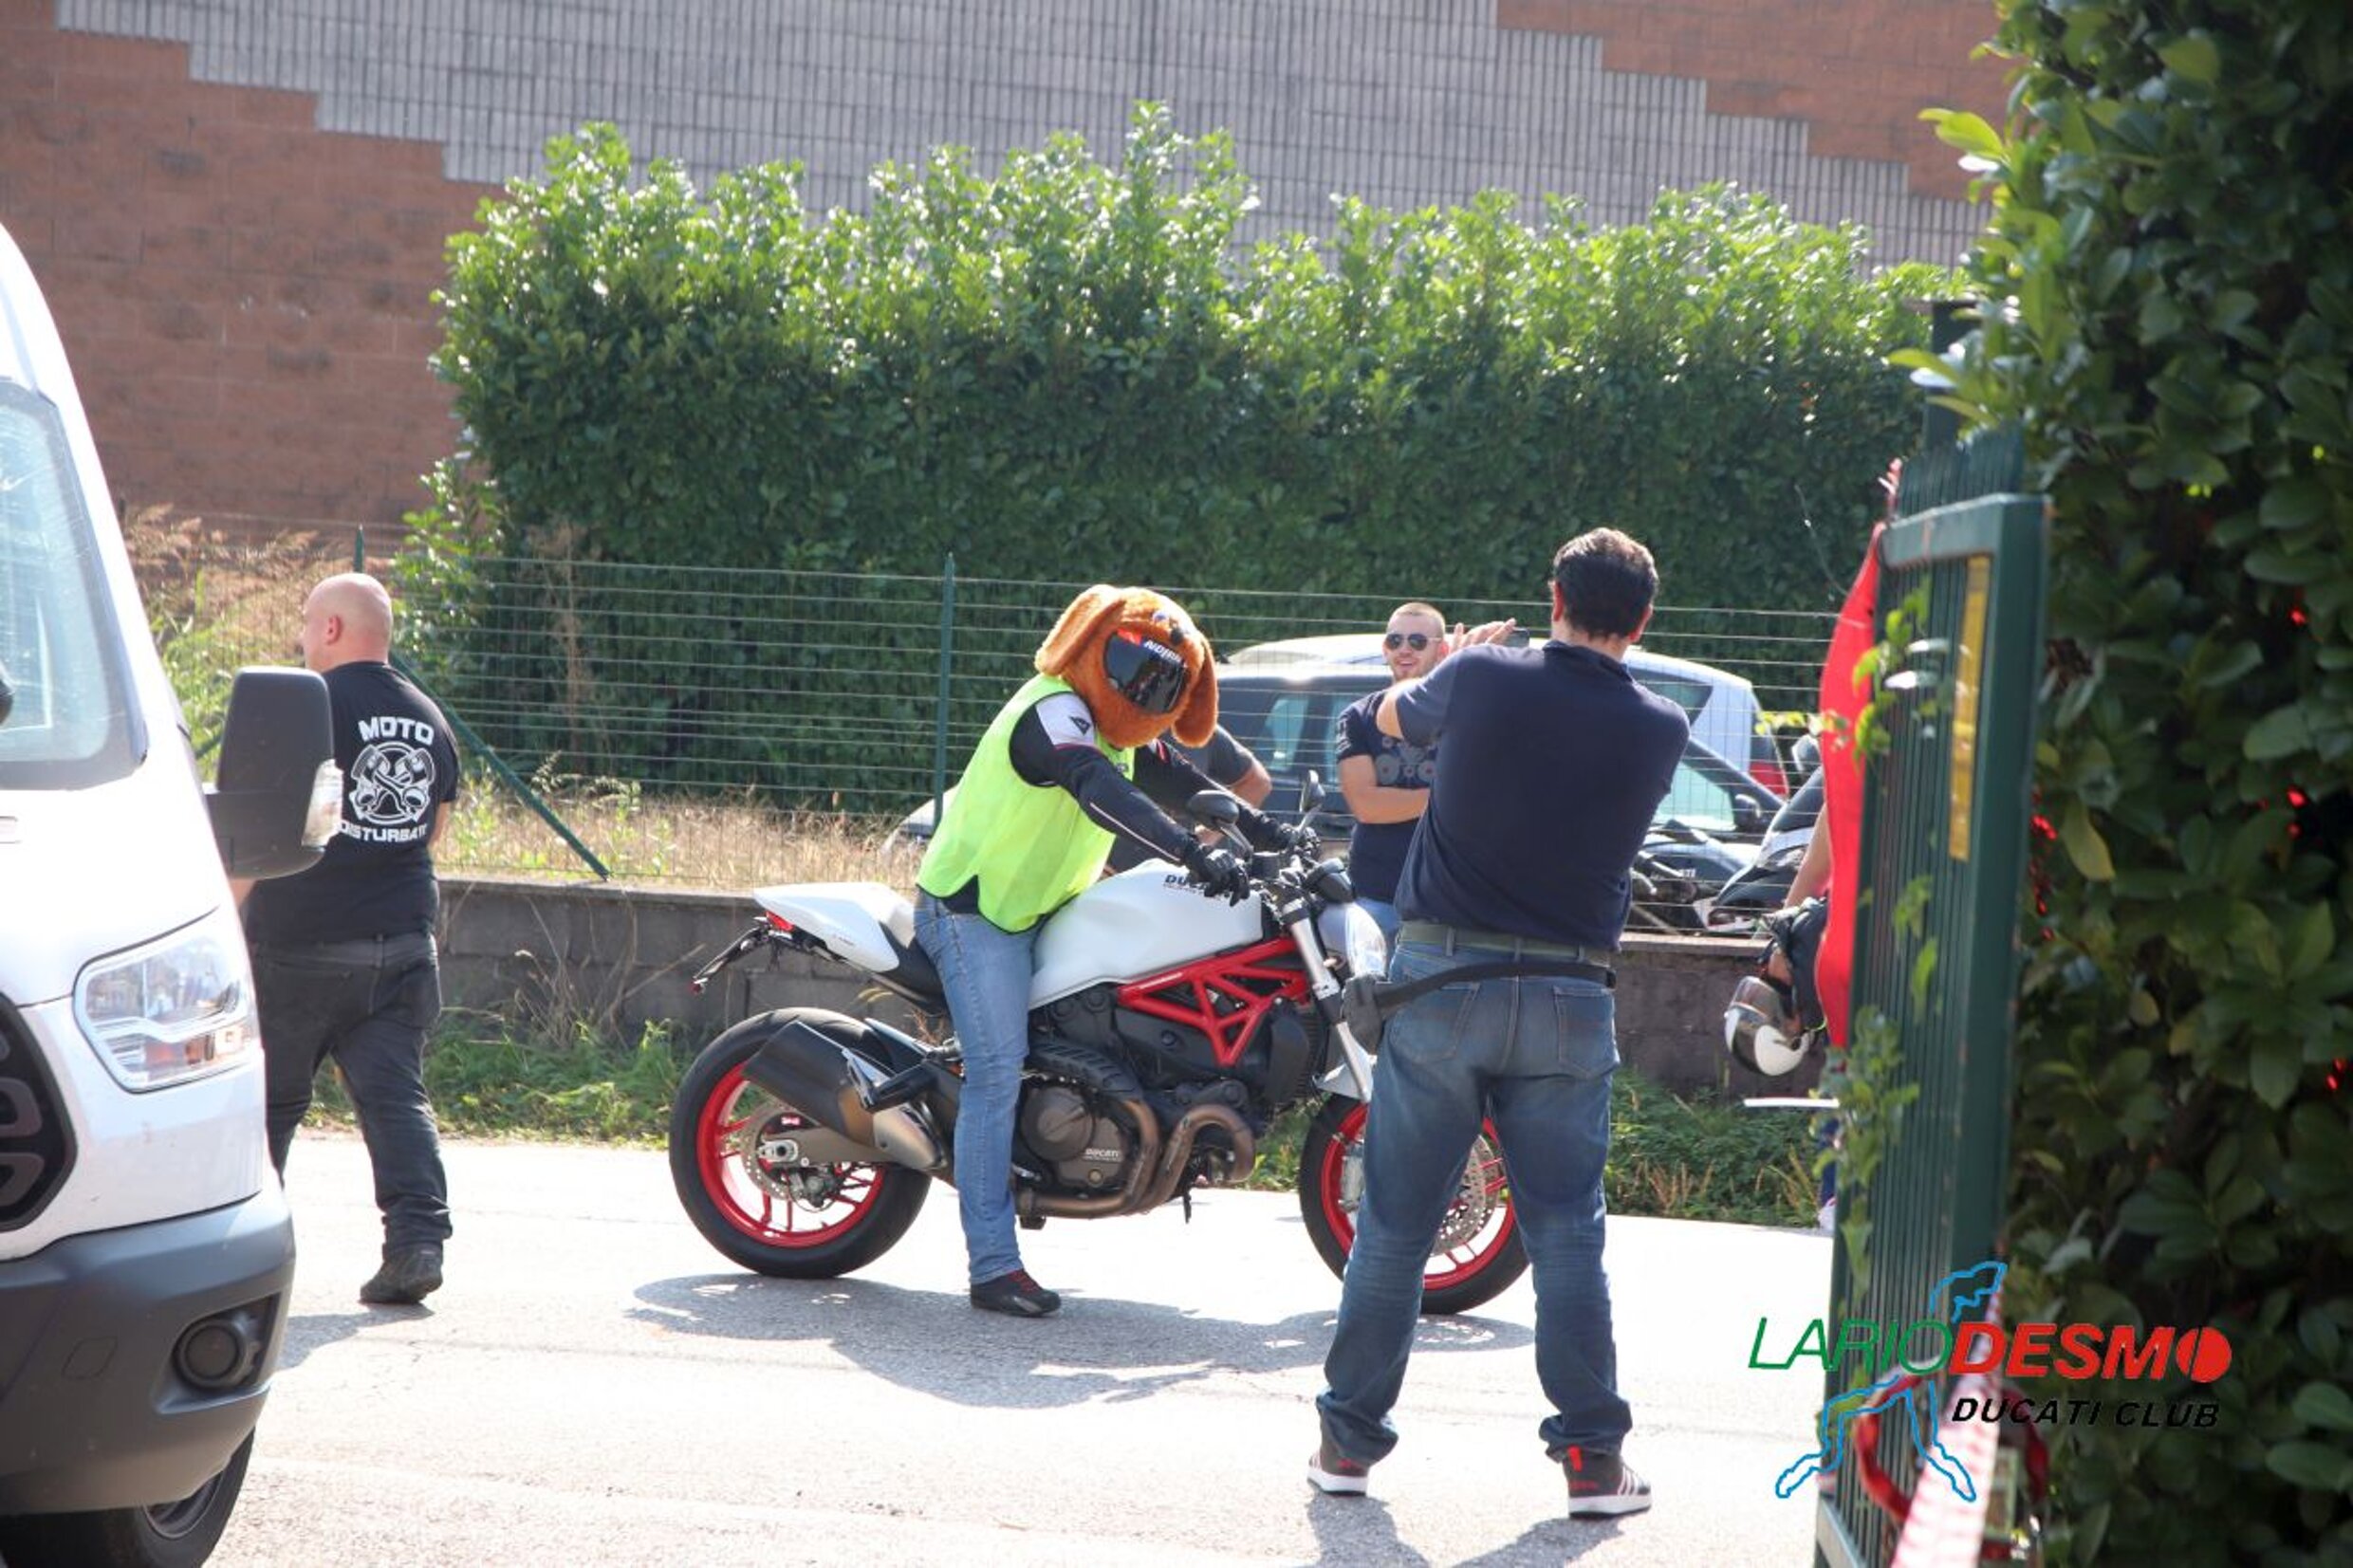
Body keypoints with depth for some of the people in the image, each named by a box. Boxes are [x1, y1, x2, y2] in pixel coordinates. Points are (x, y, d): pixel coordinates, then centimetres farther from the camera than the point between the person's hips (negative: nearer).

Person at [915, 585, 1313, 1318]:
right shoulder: (1054, 713, -20)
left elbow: (1182, 783, 20)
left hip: (1039, 915, 10)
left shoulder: (1120, 732, 12)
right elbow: (1098, 788, -37)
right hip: (974, 909, -10)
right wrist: (1194, 853, -45)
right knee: (998, 1073, -16)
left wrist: (1268, 833, 8)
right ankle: (993, 1266, -19)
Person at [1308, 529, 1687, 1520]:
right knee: (1566, 1232, 7)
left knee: (1396, 1222, 7)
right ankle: (1593, 1456, 5)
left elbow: (1393, 717, 16)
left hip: (1442, 980, -1)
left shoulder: (1482, 679, -5)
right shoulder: (1659, 731, -1)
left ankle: (1347, 1438, 12)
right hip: (1570, 1000, 1)